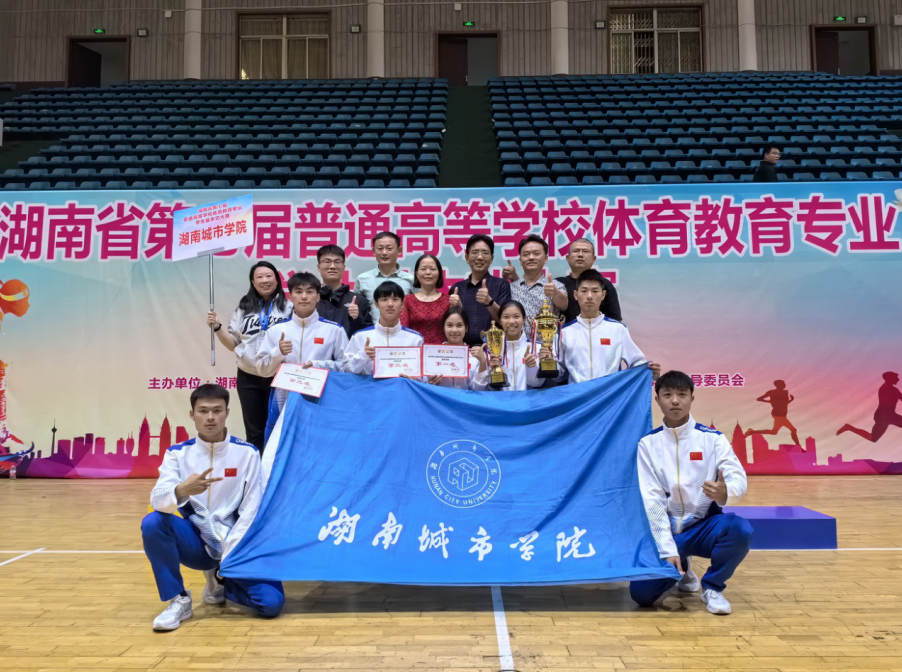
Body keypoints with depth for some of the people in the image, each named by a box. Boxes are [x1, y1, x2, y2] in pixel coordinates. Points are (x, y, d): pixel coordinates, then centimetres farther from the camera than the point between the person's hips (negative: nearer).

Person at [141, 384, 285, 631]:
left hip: (235, 546, -1)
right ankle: (178, 600, -8)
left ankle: (219, 582, 13)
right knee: (152, 523, -28)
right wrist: (182, 490, -40)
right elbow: (157, 500, -18)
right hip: (196, 543, 1)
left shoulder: (247, 453, -5)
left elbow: (251, 511, -6)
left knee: (271, 602, -20)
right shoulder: (178, 453, -2)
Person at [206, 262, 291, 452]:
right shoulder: (244, 308, 7)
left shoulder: (288, 308, -3)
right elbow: (233, 343, 9)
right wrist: (217, 328, -4)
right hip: (248, 378, 3)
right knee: (253, 432, 12)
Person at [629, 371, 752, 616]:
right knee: (641, 592, -18)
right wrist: (668, 549, -17)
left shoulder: (712, 438, -4)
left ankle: (712, 587, -3)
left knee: (740, 529, -33)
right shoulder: (648, 443, -3)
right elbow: (651, 499, -9)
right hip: (666, 531, 1)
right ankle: (681, 571, 19)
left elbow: (738, 478, -17)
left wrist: (725, 492, -43)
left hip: (705, 527, 0)